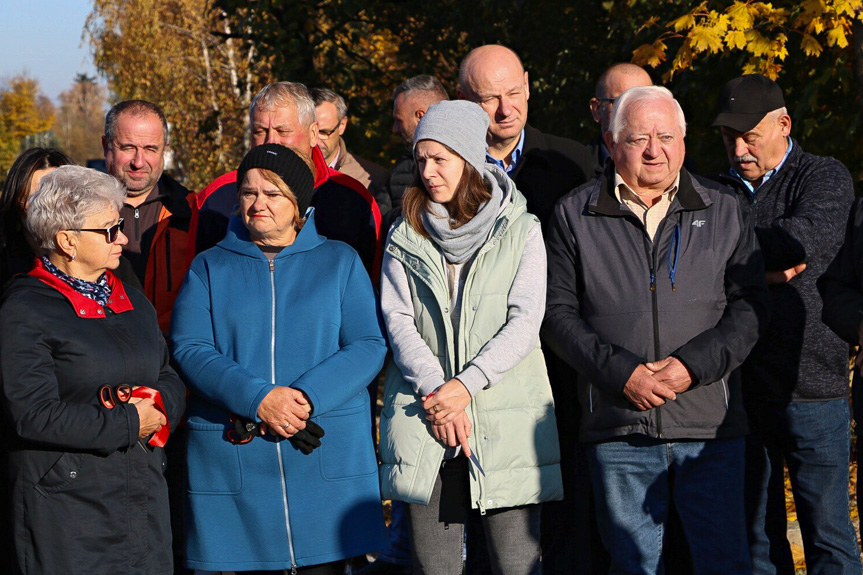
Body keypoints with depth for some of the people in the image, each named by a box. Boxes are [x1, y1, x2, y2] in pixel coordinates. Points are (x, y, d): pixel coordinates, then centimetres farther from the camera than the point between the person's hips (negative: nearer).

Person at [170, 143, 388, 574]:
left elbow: (369, 346, 1)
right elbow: (189, 348, -2)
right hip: (234, 461, 0)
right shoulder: (210, 268, 11)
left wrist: (308, 397, -15)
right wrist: (258, 398, -17)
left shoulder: (340, 262, 11)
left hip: (327, 454, 0)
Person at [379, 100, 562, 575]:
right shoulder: (405, 237, 11)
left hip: (505, 424, -2)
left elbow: (525, 322, -3)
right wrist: (435, 389, -12)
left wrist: (466, 385, -14)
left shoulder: (521, 232, 5)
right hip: (425, 421, 2)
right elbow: (397, 321, 3)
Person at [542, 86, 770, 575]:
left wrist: (693, 364, -11)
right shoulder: (576, 215, 6)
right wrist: (620, 372, -12)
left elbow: (750, 305, 5)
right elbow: (558, 312, 2)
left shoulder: (722, 210, 9)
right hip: (618, 429, 0)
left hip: (710, 425, 0)